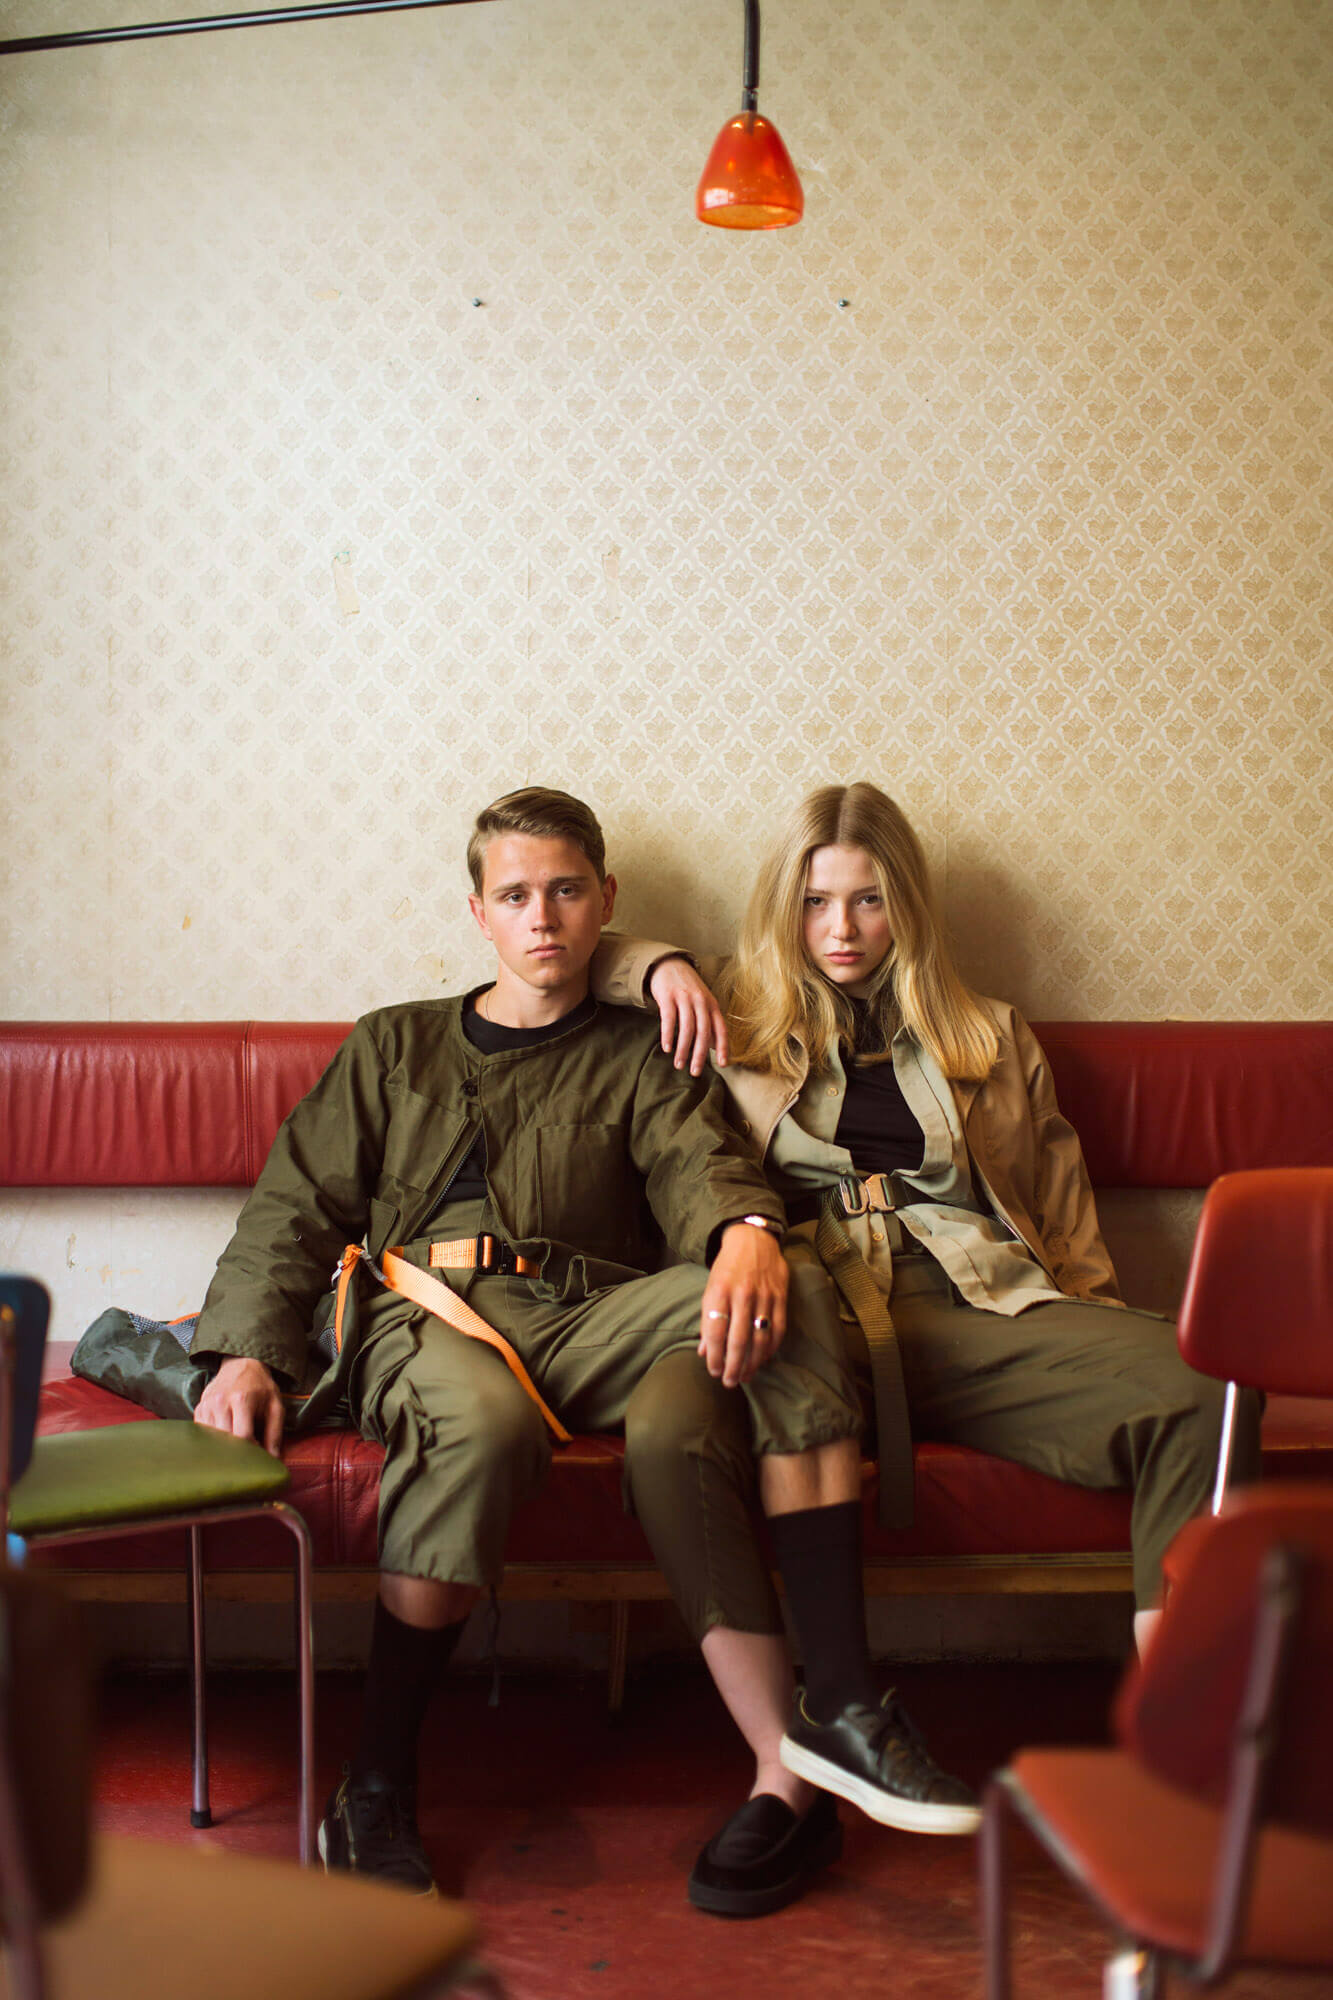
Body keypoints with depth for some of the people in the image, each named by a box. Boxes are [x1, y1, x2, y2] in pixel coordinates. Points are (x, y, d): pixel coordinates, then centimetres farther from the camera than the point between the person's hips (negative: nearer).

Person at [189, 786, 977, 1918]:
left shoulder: (640, 1059, 24)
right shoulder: (394, 1048, 26)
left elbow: (698, 1165, 2)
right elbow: (293, 1210, 17)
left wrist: (746, 1229, -24)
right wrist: (246, 1351, -3)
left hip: (591, 1316, 1)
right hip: (424, 1310, 0)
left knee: (772, 1311, -32)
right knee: (483, 1420, -38)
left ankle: (819, 1737, -34)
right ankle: (376, 1789, -23)